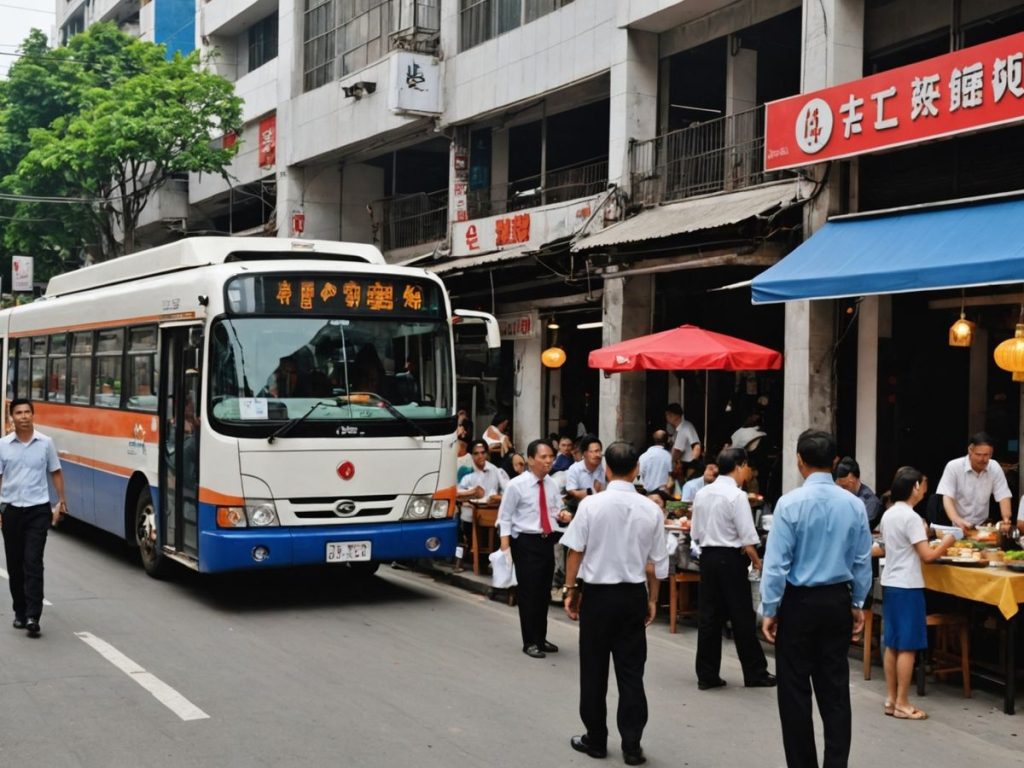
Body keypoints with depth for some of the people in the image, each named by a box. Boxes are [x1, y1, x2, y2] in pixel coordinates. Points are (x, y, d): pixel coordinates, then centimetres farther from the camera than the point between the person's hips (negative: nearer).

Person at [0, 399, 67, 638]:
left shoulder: (45, 443, 0)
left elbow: (56, 473, 10)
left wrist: (61, 502, 4)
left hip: (38, 510, -2)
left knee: (33, 563, -9)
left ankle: (33, 616, -13)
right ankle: (20, 612, 22)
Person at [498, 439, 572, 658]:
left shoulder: (552, 485, 4)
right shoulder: (517, 485, -13)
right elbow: (505, 517, -9)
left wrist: (561, 515, -6)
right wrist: (506, 548, -16)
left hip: (547, 541, 6)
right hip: (526, 542, -6)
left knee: (544, 592, 14)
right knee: (529, 593, 0)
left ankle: (541, 638, 28)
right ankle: (530, 642, 12)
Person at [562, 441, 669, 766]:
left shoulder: (591, 505, -10)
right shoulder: (650, 510, -4)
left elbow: (575, 552, -8)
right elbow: (655, 562, 1)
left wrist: (570, 589, 4)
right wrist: (652, 599, 13)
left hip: (598, 593, -2)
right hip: (633, 595, 2)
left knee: (594, 670, 10)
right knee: (631, 671, 8)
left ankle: (595, 740, 19)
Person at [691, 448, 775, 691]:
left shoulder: (702, 493, 8)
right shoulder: (736, 495, -14)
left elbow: (695, 532, 11)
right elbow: (746, 537, -16)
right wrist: (757, 561, -2)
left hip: (707, 556, 7)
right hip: (731, 559, -7)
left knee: (709, 615, 9)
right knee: (742, 616, 2)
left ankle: (707, 675, 11)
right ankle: (755, 673, 11)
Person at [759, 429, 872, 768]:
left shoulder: (790, 503, -14)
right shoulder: (854, 504, -1)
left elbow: (776, 562, -13)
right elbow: (862, 561, 5)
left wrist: (769, 610, -6)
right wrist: (858, 604, 16)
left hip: (799, 602, -4)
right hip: (837, 601, 4)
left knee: (795, 690, 6)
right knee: (835, 688, 10)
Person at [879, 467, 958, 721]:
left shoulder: (888, 515, 10)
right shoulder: (911, 517, -16)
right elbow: (927, 556, -17)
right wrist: (946, 542, -2)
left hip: (890, 584, 9)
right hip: (907, 587, -9)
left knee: (892, 645, 12)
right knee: (907, 647, -2)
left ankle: (891, 699, 17)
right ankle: (902, 704, 1)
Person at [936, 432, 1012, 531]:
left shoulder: (995, 468, -1)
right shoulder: (953, 467, -10)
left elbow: (1003, 496, -3)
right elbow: (947, 498, -16)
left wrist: (1006, 520, -23)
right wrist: (958, 521, -35)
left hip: (982, 526, 3)